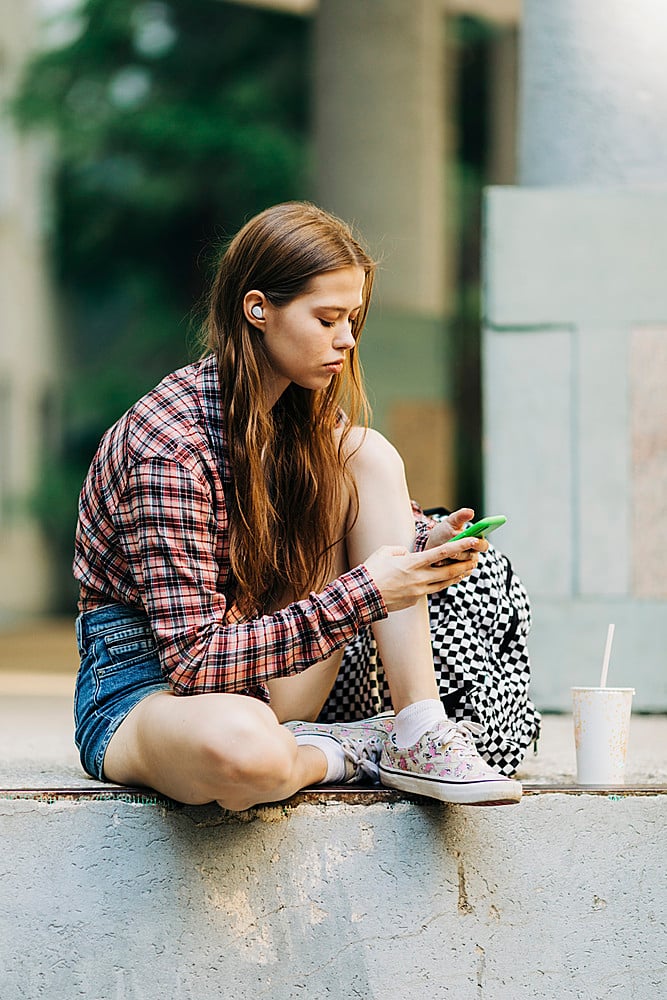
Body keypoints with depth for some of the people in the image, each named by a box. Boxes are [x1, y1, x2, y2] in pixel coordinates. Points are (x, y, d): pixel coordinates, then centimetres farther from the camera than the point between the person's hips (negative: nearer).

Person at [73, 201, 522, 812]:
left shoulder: (303, 413, 1)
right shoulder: (168, 447, -24)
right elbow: (196, 658, -26)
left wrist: (421, 551, -12)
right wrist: (365, 592, -28)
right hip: (143, 684, -8)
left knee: (368, 456, -7)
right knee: (241, 748, -45)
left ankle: (419, 736, -15)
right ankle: (349, 752, -9)